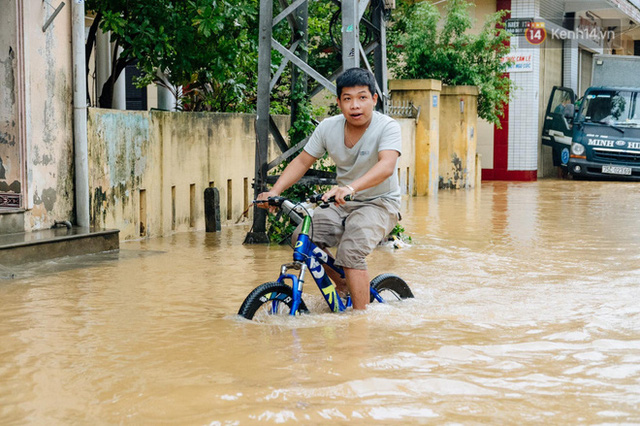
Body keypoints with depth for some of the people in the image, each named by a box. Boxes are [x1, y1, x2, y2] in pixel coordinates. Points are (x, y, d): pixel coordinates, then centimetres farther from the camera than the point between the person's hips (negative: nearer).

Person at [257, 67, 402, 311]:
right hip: (342, 204, 6)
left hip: (380, 204, -5)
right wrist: (274, 191, -15)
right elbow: (302, 162, 2)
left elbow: (386, 166, -35)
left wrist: (351, 188, -53)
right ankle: (342, 286, 10)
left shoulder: (387, 127, -18)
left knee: (350, 252, -29)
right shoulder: (328, 128, -3)